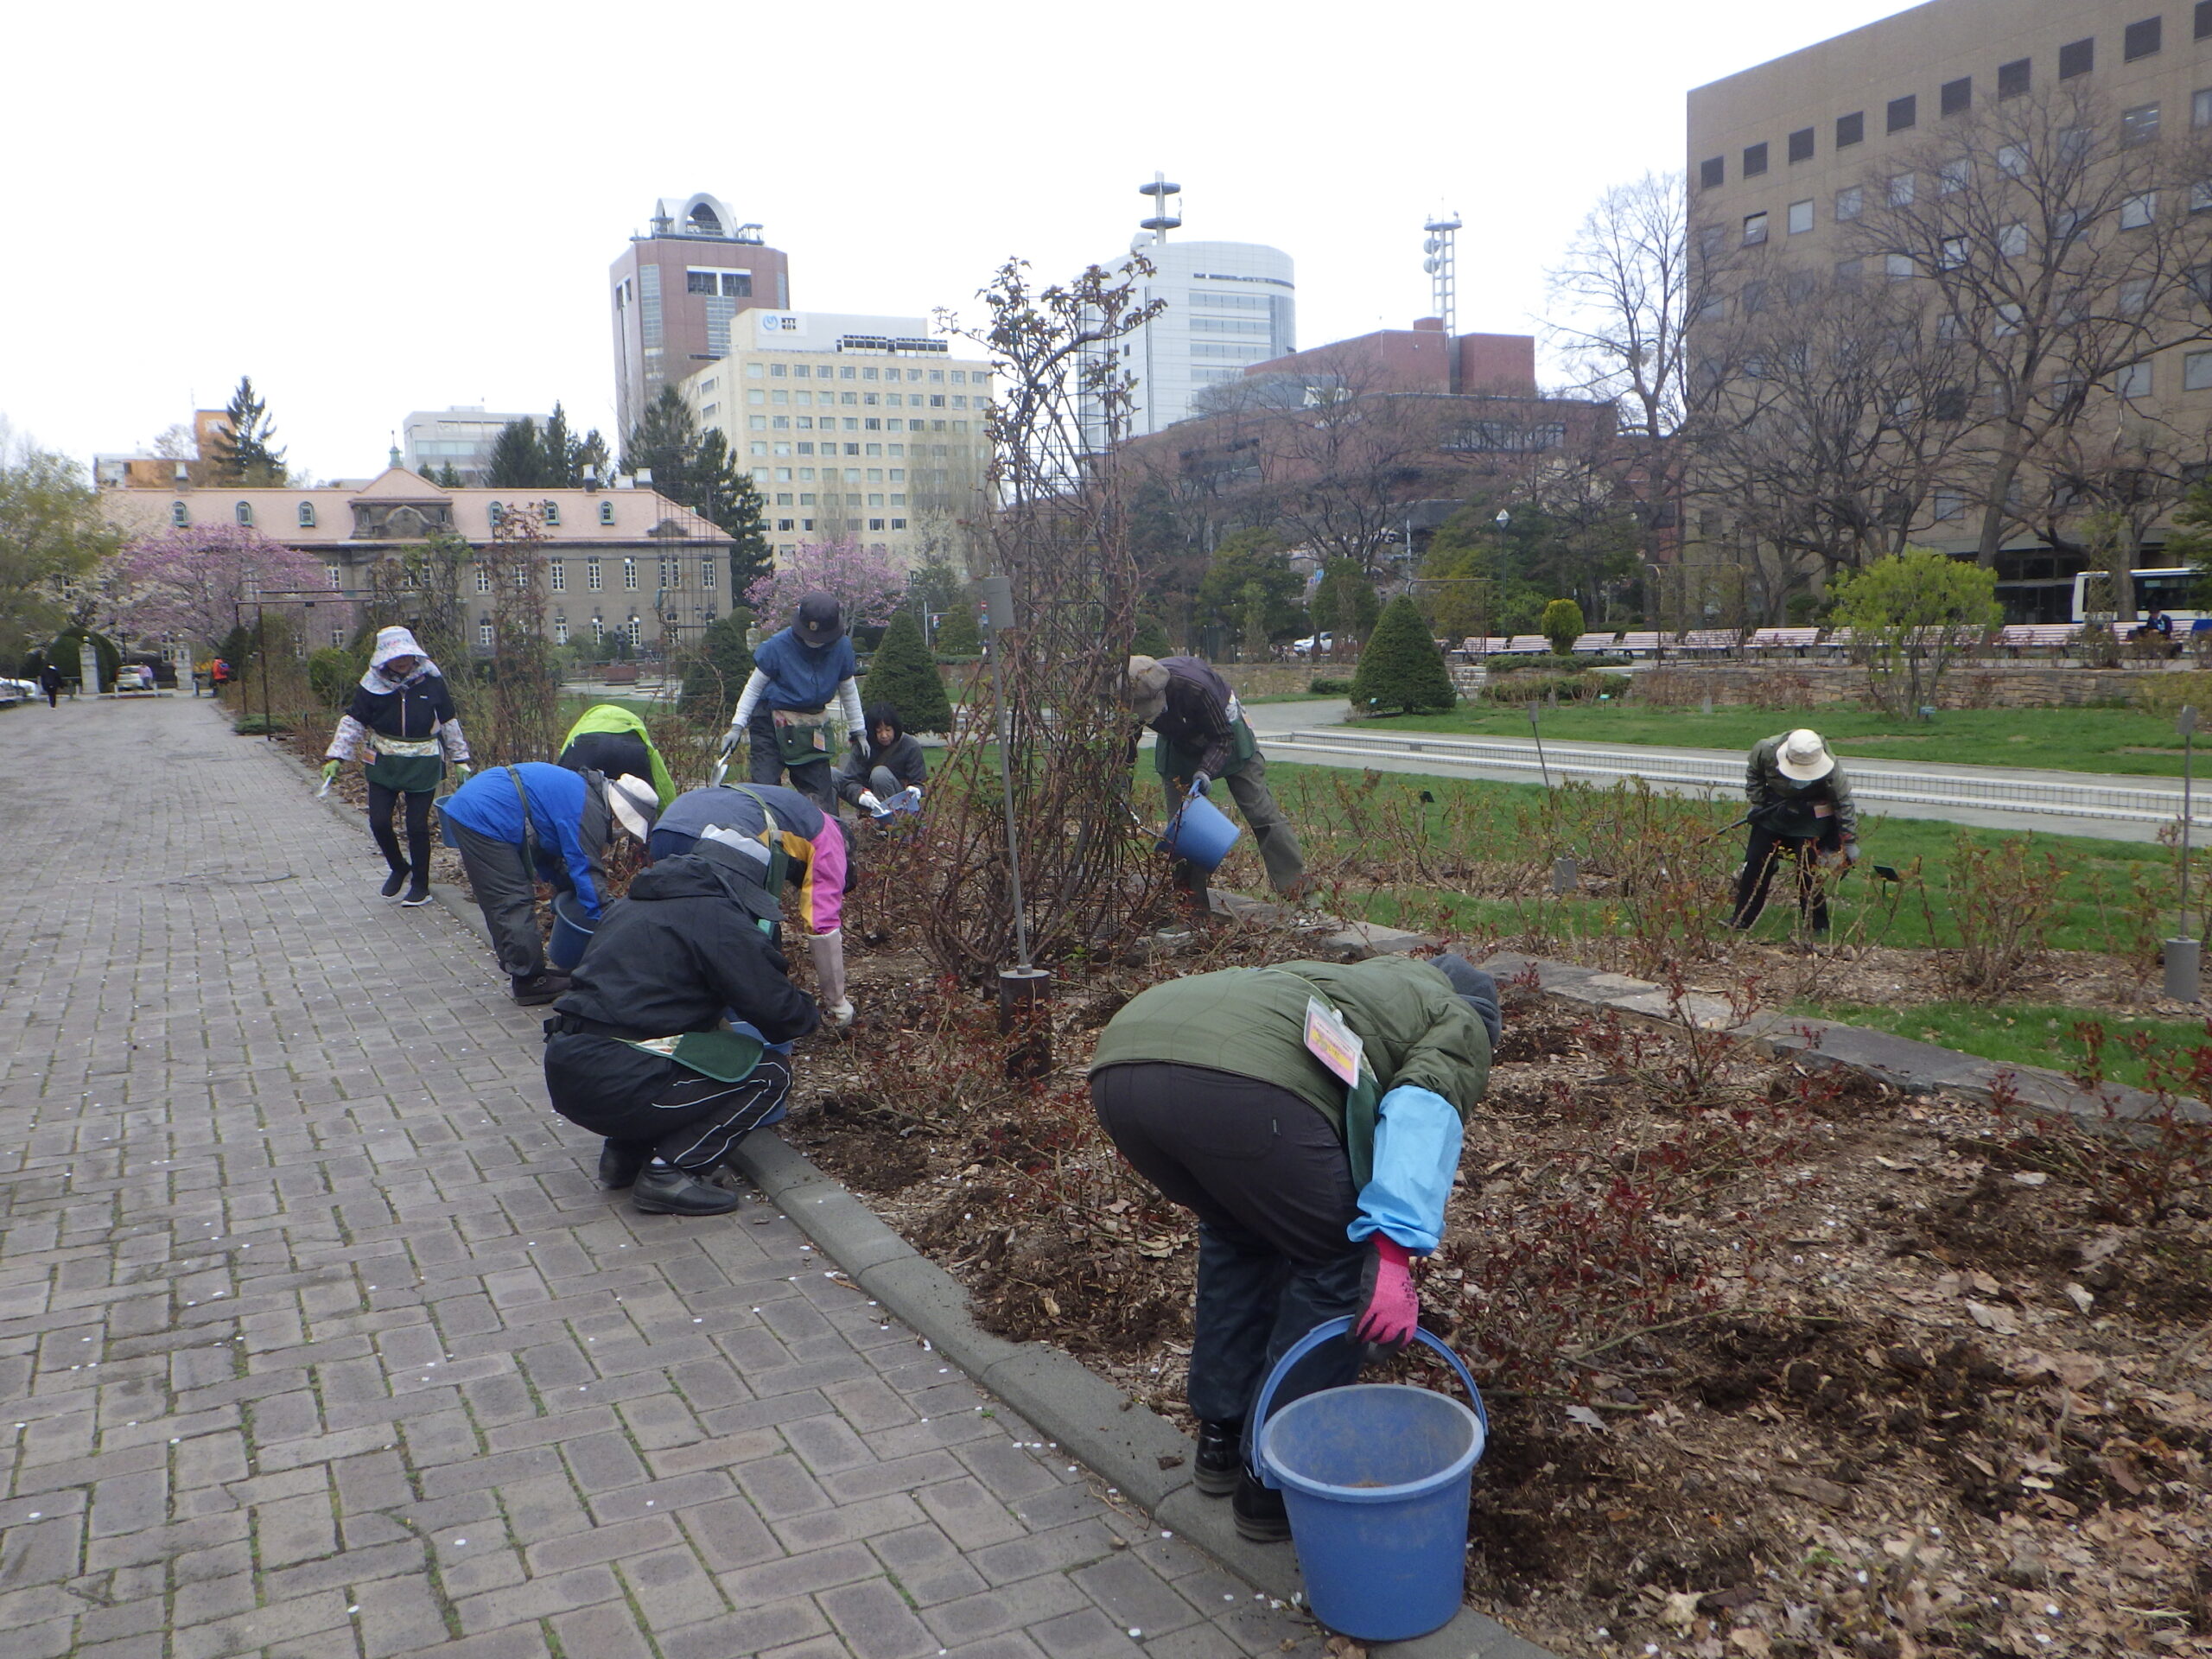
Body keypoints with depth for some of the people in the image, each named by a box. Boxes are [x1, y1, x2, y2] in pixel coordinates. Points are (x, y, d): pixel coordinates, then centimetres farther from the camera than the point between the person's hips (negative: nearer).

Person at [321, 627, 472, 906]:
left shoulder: (431, 681, -5)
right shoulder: (373, 684, -4)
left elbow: (449, 721, 4)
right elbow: (353, 721, 2)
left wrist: (460, 759, 7)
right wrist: (335, 757, -5)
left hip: (423, 765, -2)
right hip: (384, 765, 2)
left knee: (417, 825, -2)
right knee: (379, 822, -2)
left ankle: (421, 885, 14)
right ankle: (399, 869, 25)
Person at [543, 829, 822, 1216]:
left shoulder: (635, 905, 19)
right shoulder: (720, 919, -8)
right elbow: (776, 1008, -8)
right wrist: (811, 1015, 16)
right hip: (615, 1080, -9)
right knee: (769, 1072, 0)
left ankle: (624, 1154, 19)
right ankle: (670, 1172, -6)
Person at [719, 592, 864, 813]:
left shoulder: (842, 648, -5)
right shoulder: (778, 646, -14)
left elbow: (848, 690, 11)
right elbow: (754, 687, -4)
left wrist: (857, 731, 14)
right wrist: (737, 726, -9)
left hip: (814, 728, 3)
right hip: (771, 723, -3)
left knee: (820, 791, 3)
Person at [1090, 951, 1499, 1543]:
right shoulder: (1461, 1025, 26)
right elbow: (1421, 1116, 1)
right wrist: (1393, 1255, -8)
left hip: (1118, 1066, 8)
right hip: (1238, 1082, -8)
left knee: (1238, 1234, 32)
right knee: (1339, 1261, 15)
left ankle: (1221, 1437, 38)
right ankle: (1273, 1479, 21)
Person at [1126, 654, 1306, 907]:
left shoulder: (1194, 686, -40)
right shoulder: (1132, 698, -27)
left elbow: (1222, 738, -28)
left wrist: (1205, 772, -42)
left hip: (1224, 728, -4)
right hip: (1179, 742, 4)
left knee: (1260, 809, -7)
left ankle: (1297, 884, -3)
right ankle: (1192, 899, 4)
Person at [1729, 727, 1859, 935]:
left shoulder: (1830, 768, -29)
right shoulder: (1766, 750, -25)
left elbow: (1844, 801, -16)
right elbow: (1753, 774, 0)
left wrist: (1850, 842, -13)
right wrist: (1756, 804, -2)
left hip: (1811, 817, -3)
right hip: (1773, 809, 3)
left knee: (1809, 867, -9)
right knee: (1755, 862, 4)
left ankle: (1817, 925, 6)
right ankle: (1742, 918, 15)